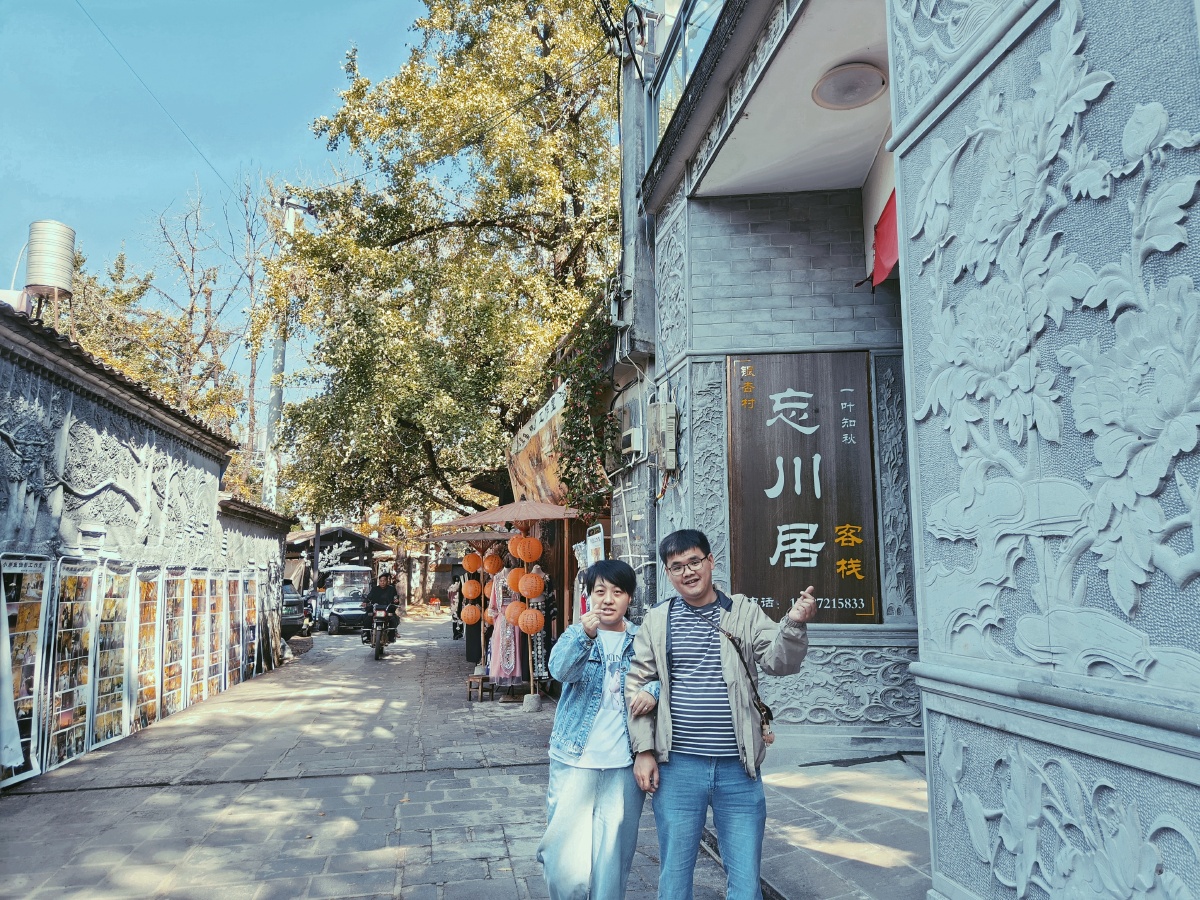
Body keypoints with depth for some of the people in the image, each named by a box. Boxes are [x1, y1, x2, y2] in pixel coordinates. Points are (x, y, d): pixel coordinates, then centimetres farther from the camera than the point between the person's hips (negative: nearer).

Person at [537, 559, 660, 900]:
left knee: (614, 852, 6)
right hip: (575, 759, -1)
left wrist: (653, 691, -20)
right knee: (566, 851, 0)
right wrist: (585, 635, -37)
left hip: (625, 763, 1)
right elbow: (560, 669, -18)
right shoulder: (575, 635, 1)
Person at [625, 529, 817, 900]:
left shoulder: (744, 612, 3)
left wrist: (795, 623, -25)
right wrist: (643, 750, -2)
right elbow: (637, 686, 4)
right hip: (677, 767, 0)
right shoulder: (657, 621, 3)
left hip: (738, 768, 0)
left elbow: (779, 662, -6)